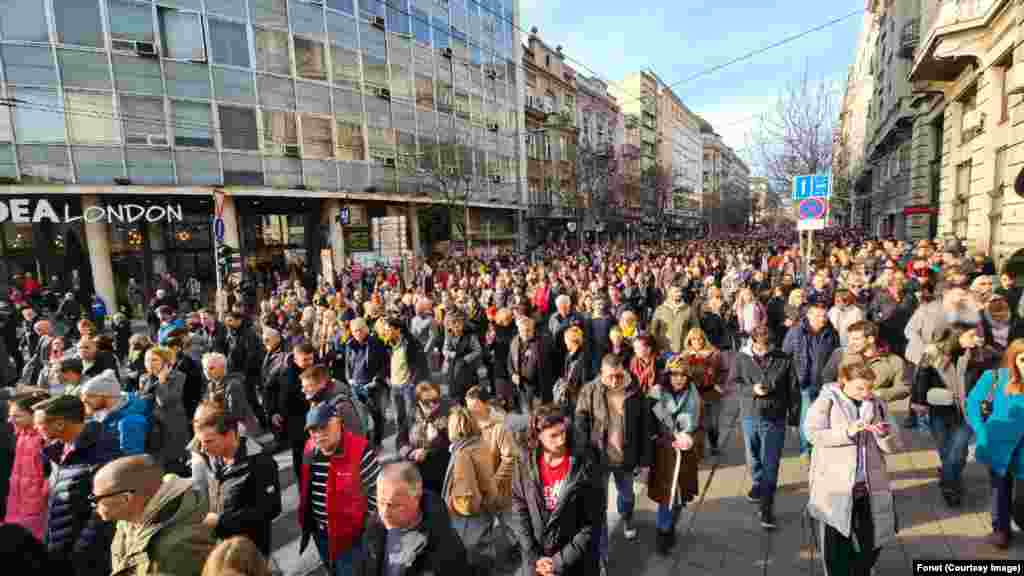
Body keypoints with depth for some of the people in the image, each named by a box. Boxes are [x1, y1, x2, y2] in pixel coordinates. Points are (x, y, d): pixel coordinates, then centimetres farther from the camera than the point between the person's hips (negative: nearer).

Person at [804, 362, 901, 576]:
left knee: (871, 542, 17)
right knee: (835, 546, 7)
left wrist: (883, 434, -14)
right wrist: (847, 432, -24)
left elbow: (893, 446, 7)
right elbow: (812, 432, -16)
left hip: (870, 487, 5)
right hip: (834, 487, -4)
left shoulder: (877, 405, 8)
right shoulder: (827, 400, -6)